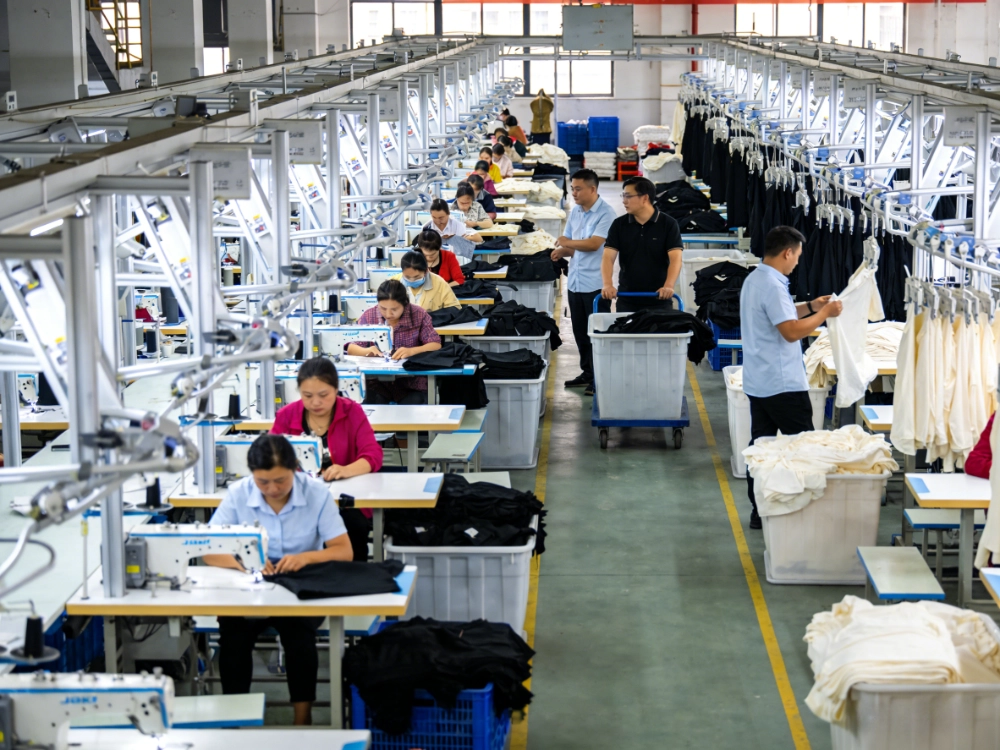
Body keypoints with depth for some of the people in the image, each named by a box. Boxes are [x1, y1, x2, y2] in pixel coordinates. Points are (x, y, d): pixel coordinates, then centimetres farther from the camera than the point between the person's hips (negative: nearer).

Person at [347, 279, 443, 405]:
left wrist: (411, 351, -24)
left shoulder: (419, 315, -1)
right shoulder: (368, 316, 0)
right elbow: (351, 348, 0)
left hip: (412, 385, -1)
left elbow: (436, 345, -5)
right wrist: (368, 351, -23)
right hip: (377, 384, 1)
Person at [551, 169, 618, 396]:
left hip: (596, 283, -7)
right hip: (575, 281, 7)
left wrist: (568, 243, -9)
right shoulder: (575, 212, 11)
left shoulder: (606, 213, -12)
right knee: (580, 331, 14)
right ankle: (587, 373, 25)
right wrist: (562, 251, -7)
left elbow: (594, 243, -21)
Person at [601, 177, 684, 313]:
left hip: (659, 300, -2)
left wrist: (668, 286, -29)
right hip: (627, 301, 2)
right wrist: (608, 285, -22)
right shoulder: (619, 225, 4)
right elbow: (608, 257, -4)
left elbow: (675, 259, -12)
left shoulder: (668, 224, -3)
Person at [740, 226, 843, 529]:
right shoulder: (773, 286, -20)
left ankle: (759, 511, 14)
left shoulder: (754, 280, 12)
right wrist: (824, 313, -12)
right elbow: (792, 331, -24)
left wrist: (809, 307, 17)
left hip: (758, 382, 10)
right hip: (782, 384, -10)